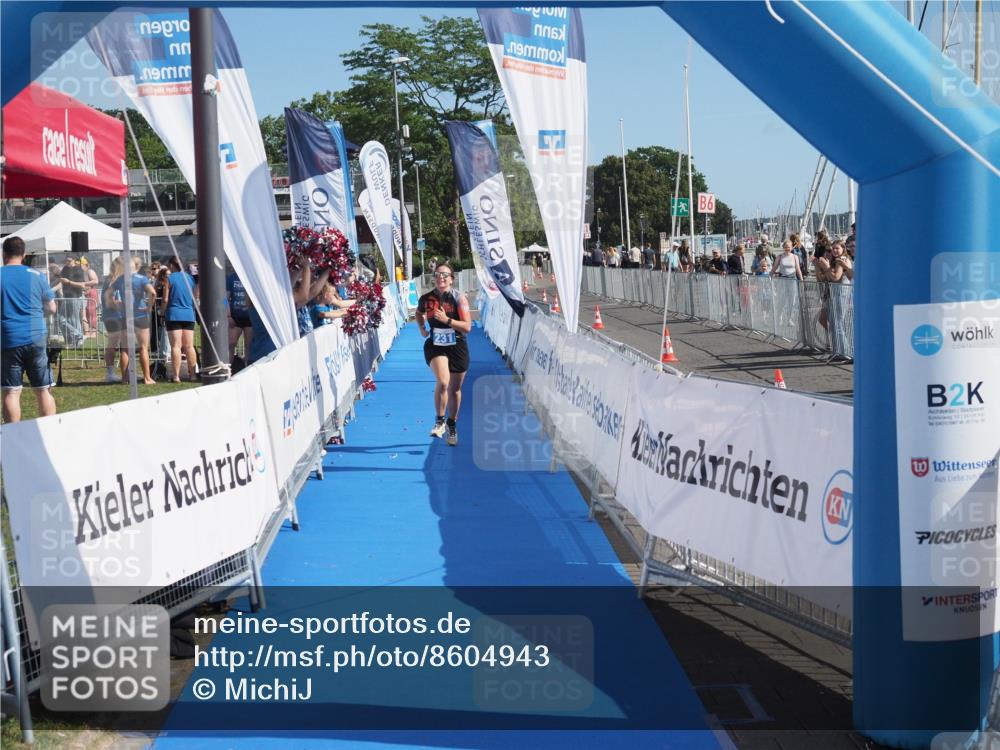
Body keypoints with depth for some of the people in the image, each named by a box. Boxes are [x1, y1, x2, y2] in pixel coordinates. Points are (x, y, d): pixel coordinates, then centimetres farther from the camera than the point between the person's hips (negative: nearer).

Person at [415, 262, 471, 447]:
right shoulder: (426, 299, -3)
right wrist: (422, 328, 3)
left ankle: (452, 425, 31)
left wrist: (447, 320, -25)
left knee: (454, 389, 10)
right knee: (443, 382, -25)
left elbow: (467, 327, -14)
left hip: (457, 347, 0)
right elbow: (419, 313, 20)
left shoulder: (459, 298, -9)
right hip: (435, 346, 0)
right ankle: (439, 421, -9)